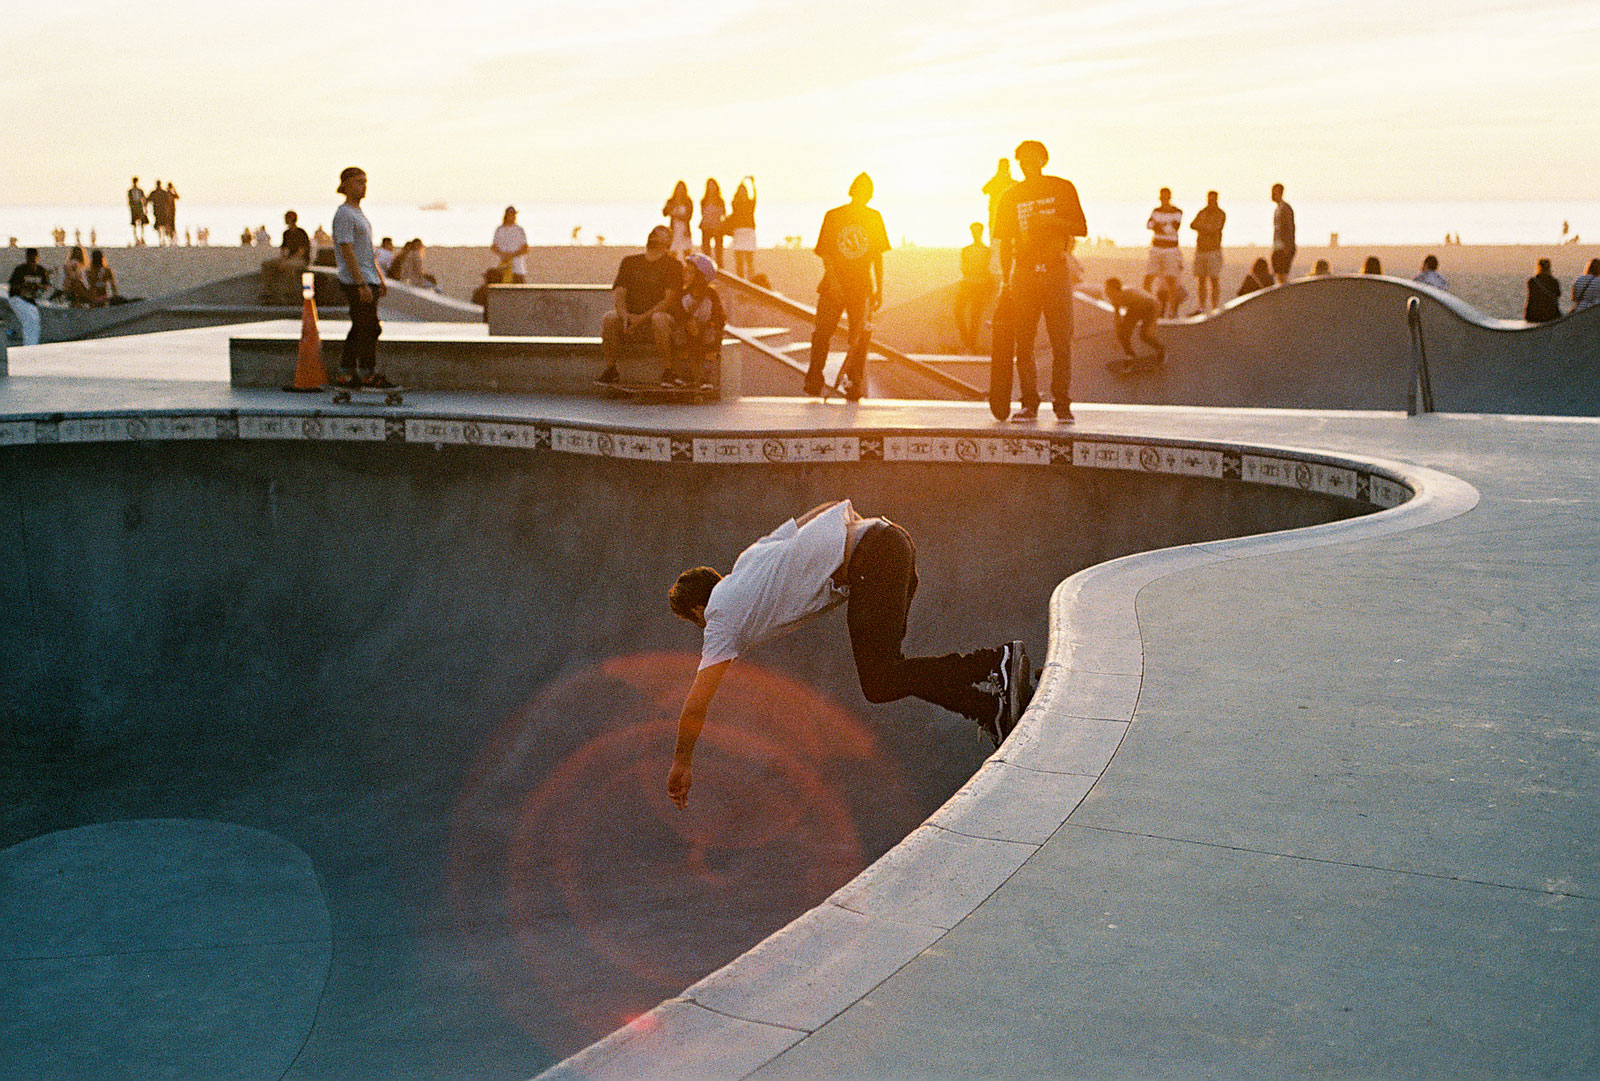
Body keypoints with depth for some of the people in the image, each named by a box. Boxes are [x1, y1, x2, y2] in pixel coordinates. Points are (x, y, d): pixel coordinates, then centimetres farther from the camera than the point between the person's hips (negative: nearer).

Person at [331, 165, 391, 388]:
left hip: (368, 280, 10)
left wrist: (380, 279, 22)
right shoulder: (343, 214, -12)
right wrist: (362, 284, -22)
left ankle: (346, 374, 15)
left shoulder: (358, 213, 19)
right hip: (355, 281, -10)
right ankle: (368, 374, -1)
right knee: (370, 328, -8)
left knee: (360, 328, 11)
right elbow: (347, 252, -18)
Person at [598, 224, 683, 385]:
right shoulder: (630, 262, 14)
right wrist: (625, 315, -17)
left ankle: (669, 370, -27)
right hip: (630, 318, 3)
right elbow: (618, 293, 5)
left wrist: (643, 317, -21)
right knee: (609, 318, -28)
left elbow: (669, 300, -9)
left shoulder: (674, 266, 3)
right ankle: (610, 368, -16)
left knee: (659, 319, -38)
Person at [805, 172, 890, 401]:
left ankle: (854, 384, 7)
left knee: (859, 338, -2)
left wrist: (879, 290, 7)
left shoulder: (874, 218, 6)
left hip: (862, 288, 1)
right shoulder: (833, 216, 0)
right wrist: (833, 281, -15)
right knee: (822, 333, -4)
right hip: (833, 286, -1)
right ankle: (814, 380, 9)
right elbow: (825, 253, -2)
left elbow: (878, 257, 11)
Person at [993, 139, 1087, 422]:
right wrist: (1005, 280, 7)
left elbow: (1081, 229, 4)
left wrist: (1051, 221, -12)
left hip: (1056, 269, -2)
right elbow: (1005, 241, 14)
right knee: (1023, 342, -1)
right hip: (1024, 271, 2)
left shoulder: (1062, 188, 6)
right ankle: (1029, 403, 6)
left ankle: (1062, 403, 0)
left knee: (1061, 342, -5)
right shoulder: (1011, 195, 12)